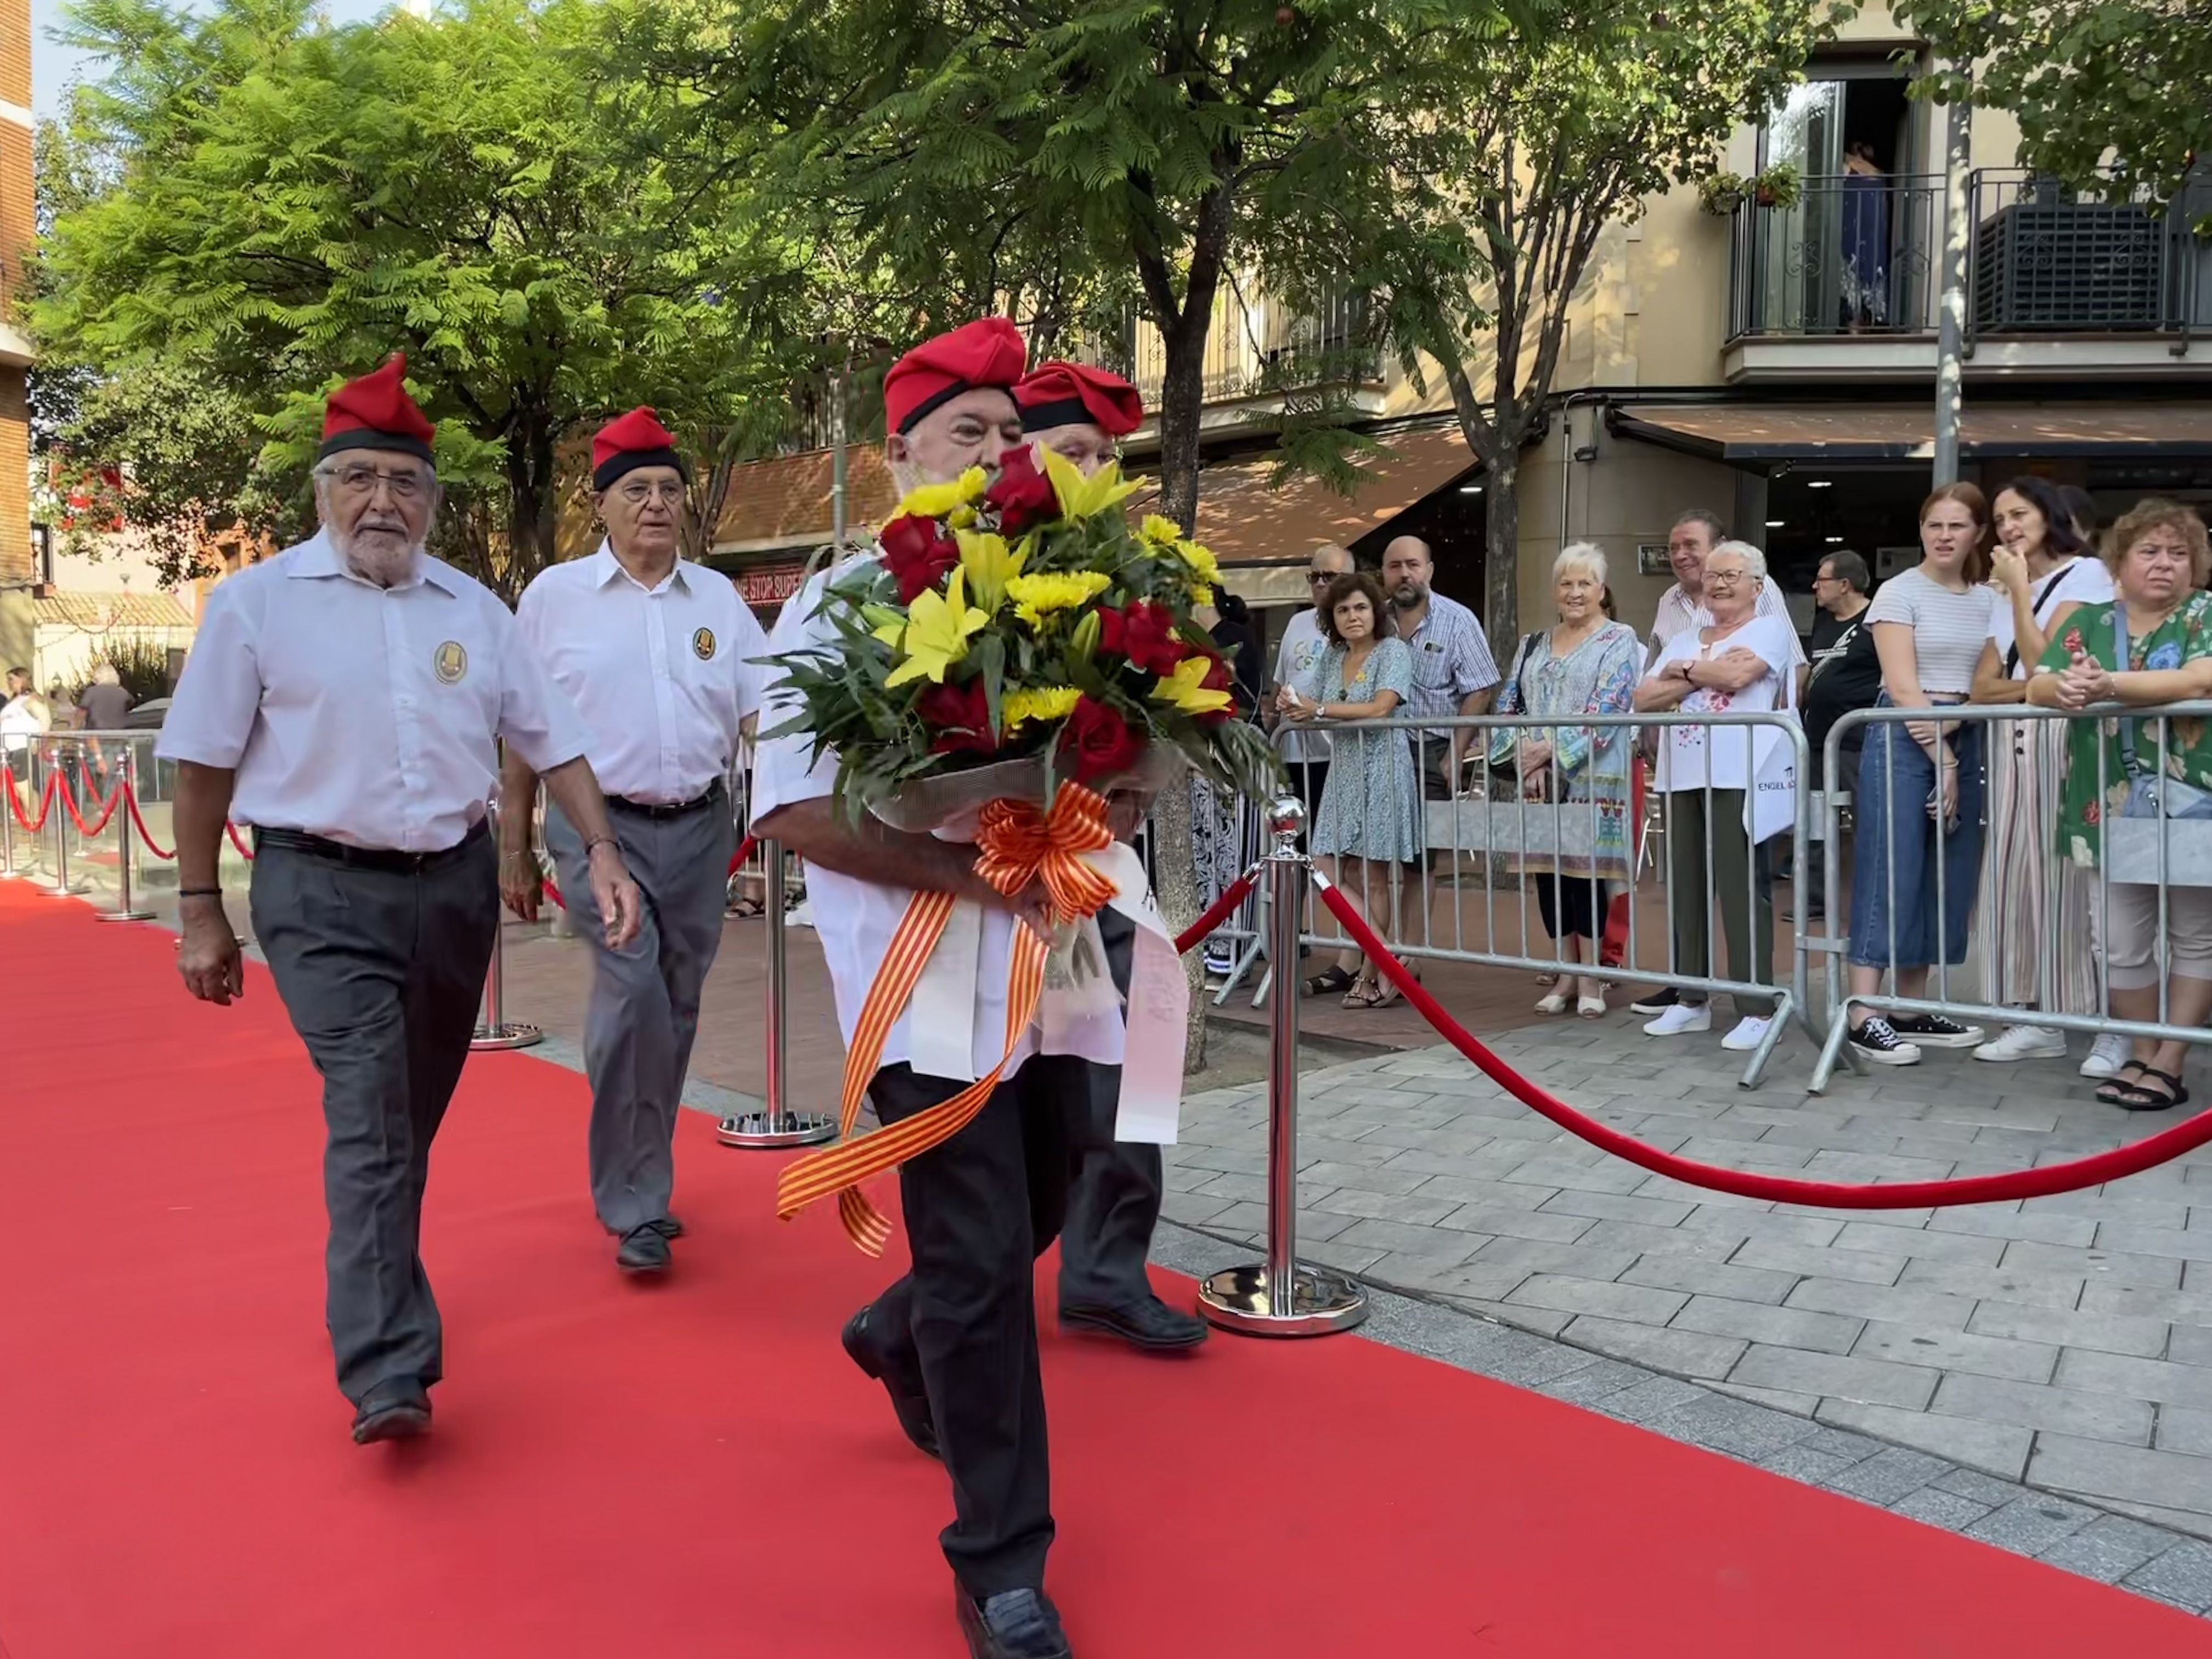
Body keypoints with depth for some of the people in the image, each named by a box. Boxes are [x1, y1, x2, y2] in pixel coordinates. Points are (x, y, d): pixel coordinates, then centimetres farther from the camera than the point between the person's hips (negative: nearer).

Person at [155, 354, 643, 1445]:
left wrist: (602, 851, -1)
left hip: (456, 883, 4)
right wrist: (199, 909, 0)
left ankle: (374, 1288, 38)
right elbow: (204, 762, 0)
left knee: (414, 1115, 16)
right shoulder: (256, 602, -3)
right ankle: (387, 1374, -13)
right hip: (322, 891, -4)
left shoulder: (475, 610, 7)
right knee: (368, 1114, -15)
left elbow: (550, 740, 9)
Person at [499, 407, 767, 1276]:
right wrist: (515, 850, 4)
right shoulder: (555, 595, 1)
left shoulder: (718, 598, 8)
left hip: (699, 827, 3)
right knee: (633, 991, -17)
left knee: (676, 1009, 10)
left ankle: (639, 1182, 29)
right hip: (601, 822, -3)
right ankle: (636, 1204, -5)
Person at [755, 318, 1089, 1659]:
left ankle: (900, 1337, 51)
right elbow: (793, 809, -13)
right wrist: (958, 869, -22)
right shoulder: (842, 608, -7)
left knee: (1038, 1210, 20)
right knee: (980, 1259, 0)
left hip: (1046, 955, 6)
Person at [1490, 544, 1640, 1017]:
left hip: (1592, 779, -5)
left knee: (1585, 869, -5)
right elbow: (1508, 704, 10)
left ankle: (1591, 977, 5)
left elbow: (1606, 710, -11)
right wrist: (1527, 759, -7)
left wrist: (1550, 750, -15)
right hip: (1538, 780, 5)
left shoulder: (1619, 640, 0)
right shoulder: (1535, 646, 17)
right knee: (1546, 869, 5)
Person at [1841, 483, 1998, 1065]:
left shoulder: (1989, 601, 12)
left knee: (1947, 878, 5)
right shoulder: (1899, 592, -3)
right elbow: (1903, 688, -10)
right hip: (1903, 740, -6)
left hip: (1966, 741, 6)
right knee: (1891, 874, -9)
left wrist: (1952, 724, -15)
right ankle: (1864, 1016, -8)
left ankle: (1912, 1010, 12)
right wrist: (1941, 761, -14)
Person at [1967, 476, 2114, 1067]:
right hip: (2011, 745, 7)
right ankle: (2038, 1019, 8)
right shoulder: (2005, 593, 19)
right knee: (2019, 873, 3)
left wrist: (2019, 590, -5)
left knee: (2071, 873, -9)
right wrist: (2037, 685, -9)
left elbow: (2044, 664, -13)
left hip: (2063, 738, -7)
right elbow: (1982, 687, 9)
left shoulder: (2085, 574, -1)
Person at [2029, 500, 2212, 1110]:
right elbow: (2037, 686, -1)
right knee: (2123, 943, 7)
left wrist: (2108, 684, -26)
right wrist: (2063, 687, -25)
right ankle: (2140, 1054, 20)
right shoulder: (2087, 621, 8)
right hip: (2115, 808, 3)